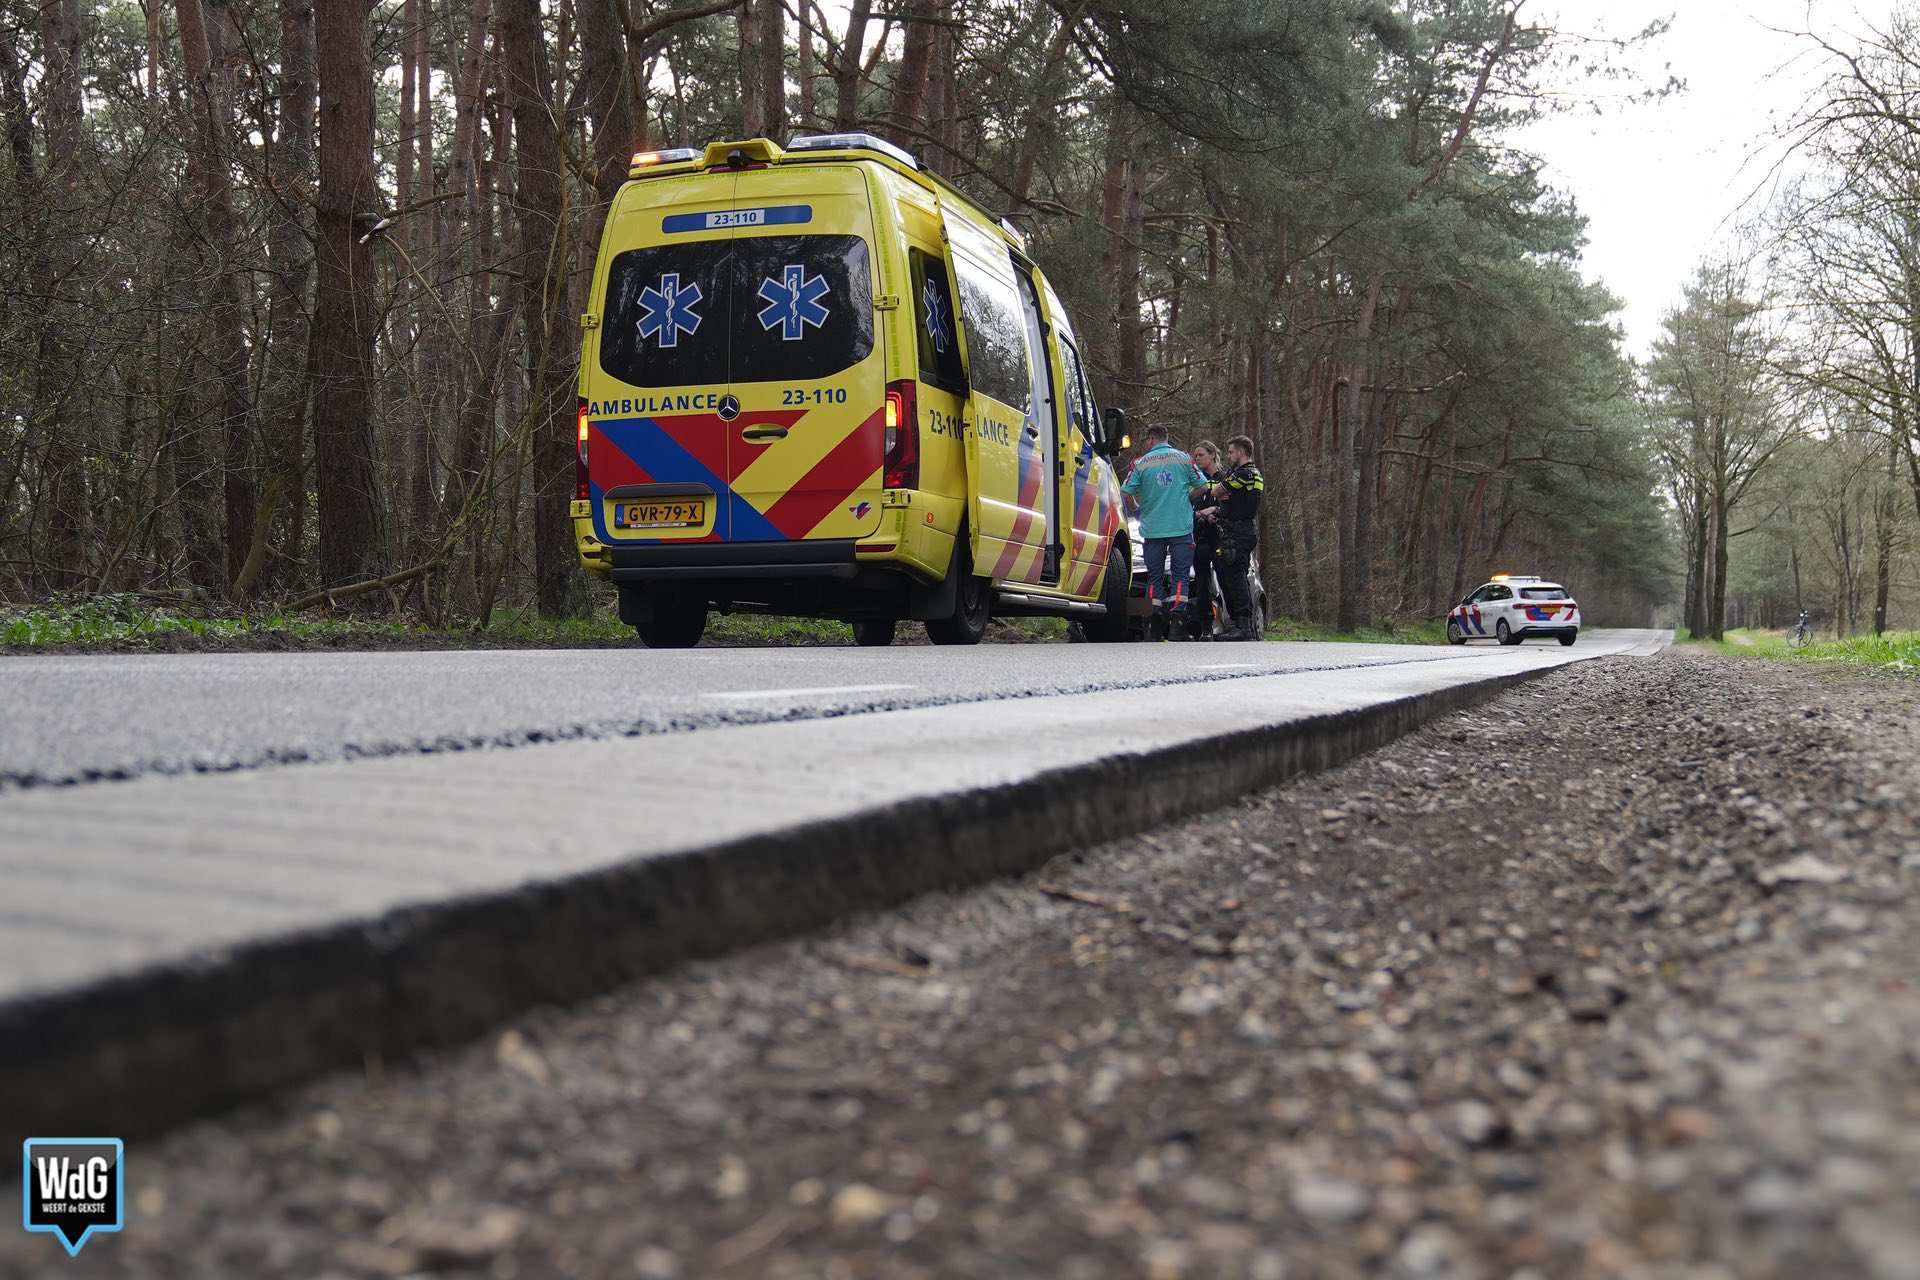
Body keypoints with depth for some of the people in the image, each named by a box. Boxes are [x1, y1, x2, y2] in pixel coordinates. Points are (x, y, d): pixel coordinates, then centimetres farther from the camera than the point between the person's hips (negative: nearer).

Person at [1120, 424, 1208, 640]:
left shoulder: (1141, 463, 0)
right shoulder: (1183, 458, 5)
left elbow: (1126, 493, -4)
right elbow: (1202, 486, 5)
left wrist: (1140, 506, 15)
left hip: (1152, 529, 0)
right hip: (1181, 527, 0)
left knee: (1155, 576, 8)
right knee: (1180, 574, 3)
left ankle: (1158, 627, 6)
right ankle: (1177, 616, -12)